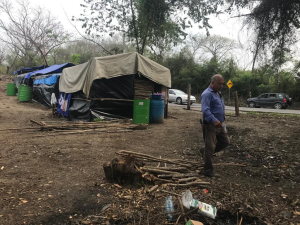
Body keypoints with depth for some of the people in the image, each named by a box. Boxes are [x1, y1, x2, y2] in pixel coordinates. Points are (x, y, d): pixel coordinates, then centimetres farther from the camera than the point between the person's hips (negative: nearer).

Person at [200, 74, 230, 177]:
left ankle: (205, 152, 28)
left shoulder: (218, 93, 16)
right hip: (210, 125, -9)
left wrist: (221, 121, 23)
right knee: (210, 147, -3)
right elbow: (205, 110, -28)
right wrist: (214, 121, -38)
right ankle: (208, 170, 9)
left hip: (219, 124, 9)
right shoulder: (207, 94, -16)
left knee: (225, 142, 15)